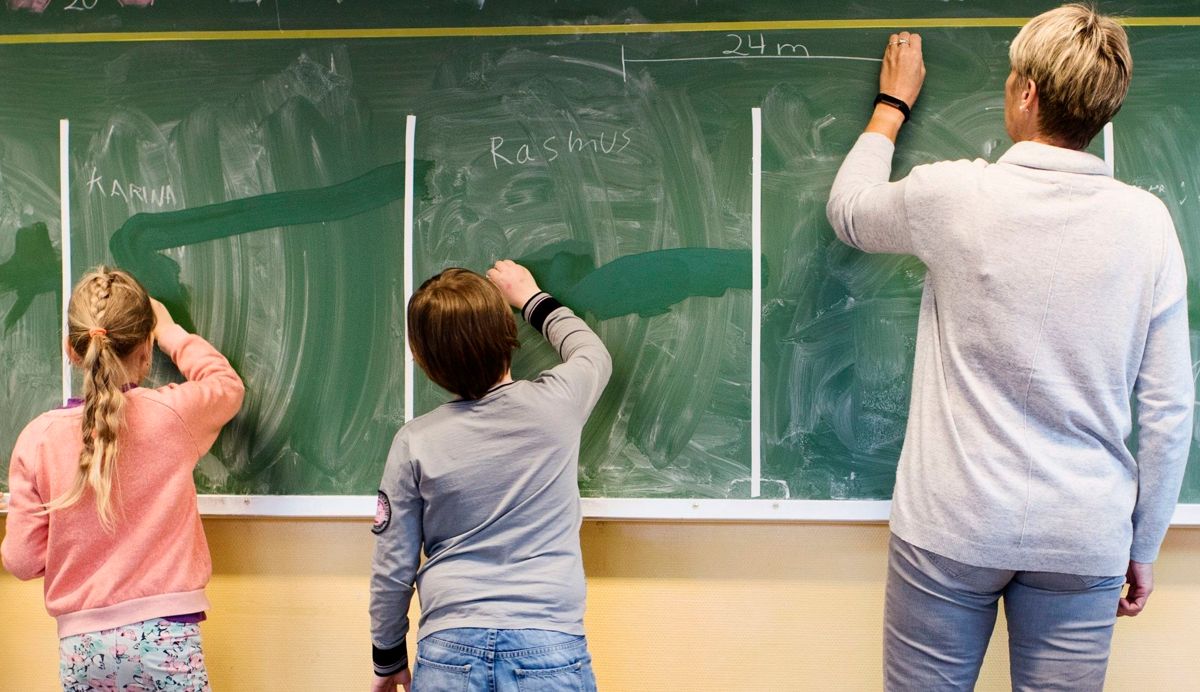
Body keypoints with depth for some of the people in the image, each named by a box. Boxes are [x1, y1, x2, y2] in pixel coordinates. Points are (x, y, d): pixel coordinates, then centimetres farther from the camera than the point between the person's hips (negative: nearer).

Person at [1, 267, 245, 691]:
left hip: (81, 644, 2)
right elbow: (228, 384, 14)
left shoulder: (38, 438, -5)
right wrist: (169, 332, 24)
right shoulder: (173, 414, -10)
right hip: (165, 634, -2)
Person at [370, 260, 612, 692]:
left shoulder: (415, 442, -6)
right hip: (552, 653, 0)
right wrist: (530, 297, 30)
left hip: (449, 655, 0)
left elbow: (392, 570, 1)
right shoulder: (554, 404, -6)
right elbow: (594, 354, 18)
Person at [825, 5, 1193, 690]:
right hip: (1085, 540, 3)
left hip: (952, 526, -2)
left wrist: (893, 103, 24)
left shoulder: (954, 195, -12)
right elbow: (1170, 412, -1)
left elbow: (847, 210, 11)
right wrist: (1143, 546, 12)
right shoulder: (1147, 220, -4)